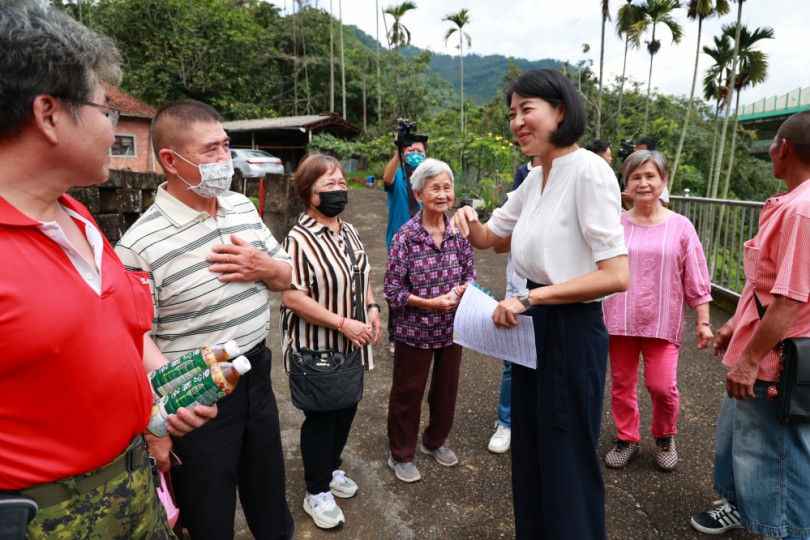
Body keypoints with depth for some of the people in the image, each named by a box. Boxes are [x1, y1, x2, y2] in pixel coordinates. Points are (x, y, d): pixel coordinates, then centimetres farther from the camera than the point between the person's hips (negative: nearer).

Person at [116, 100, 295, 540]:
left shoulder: (242, 206, 0)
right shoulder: (140, 245, -21)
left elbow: (287, 276, 8)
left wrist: (264, 267, -13)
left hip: (257, 372, 6)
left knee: (269, 491, 27)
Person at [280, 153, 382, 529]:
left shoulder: (348, 232, 6)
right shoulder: (299, 239, -20)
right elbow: (292, 297, -25)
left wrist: (372, 309, 2)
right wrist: (343, 323, -25)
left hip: (351, 347, 8)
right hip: (317, 349, -7)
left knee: (346, 411, 20)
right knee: (321, 418, 9)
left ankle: (331, 468, 44)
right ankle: (317, 493, 30)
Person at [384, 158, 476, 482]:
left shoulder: (459, 231, -3)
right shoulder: (405, 236, -16)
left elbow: (470, 273, 5)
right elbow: (393, 291, -14)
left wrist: (462, 290, -16)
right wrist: (431, 303, -22)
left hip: (452, 327, 5)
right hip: (415, 330, -4)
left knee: (447, 388, 20)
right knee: (408, 394, 11)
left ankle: (435, 441, 46)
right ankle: (400, 455, 33)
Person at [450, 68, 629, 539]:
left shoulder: (589, 170, -18)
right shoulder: (535, 179, 8)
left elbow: (617, 275, -23)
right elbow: (487, 237, 18)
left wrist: (530, 298, -24)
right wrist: (470, 221, -5)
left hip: (573, 330, -8)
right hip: (533, 324, 8)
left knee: (567, 463, 10)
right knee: (529, 452, 22)